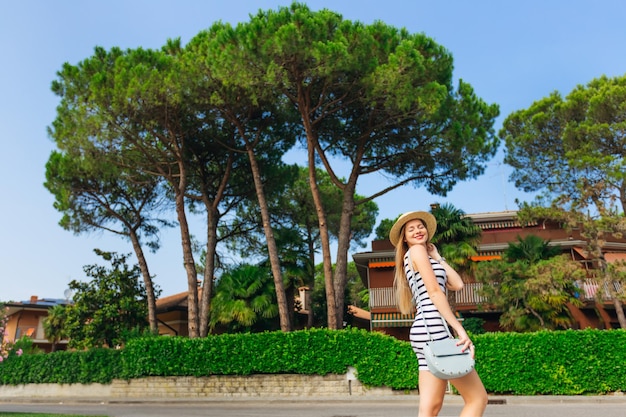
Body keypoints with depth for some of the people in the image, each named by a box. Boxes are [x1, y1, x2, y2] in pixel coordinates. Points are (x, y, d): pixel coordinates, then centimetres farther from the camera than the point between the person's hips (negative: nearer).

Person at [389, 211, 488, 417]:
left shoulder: (426, 253, 27)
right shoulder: (417, 250, 0)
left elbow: (457, 284, 14)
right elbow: (435, 292, -10)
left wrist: (436, 257, 21)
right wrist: (460, 330, -14)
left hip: (426, 331, 9)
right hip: (434, 329, -9)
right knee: (477, 398, -4)